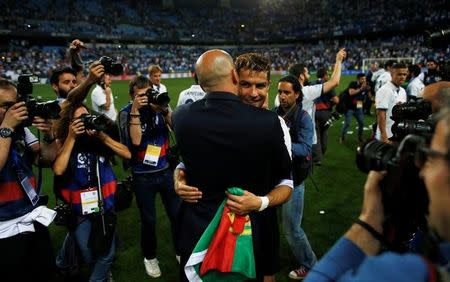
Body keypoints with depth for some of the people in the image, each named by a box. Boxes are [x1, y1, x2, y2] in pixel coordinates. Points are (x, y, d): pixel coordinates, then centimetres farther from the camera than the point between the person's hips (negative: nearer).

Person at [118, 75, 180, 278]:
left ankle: (181, 251, 33)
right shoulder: (126, 113, -7)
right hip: (143, 176, -2)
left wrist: (164, 109, -25)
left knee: (178, 214, 8)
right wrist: (135, 110, -24)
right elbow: (135, 141, -22)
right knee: (148, 220, 10)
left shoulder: (159, 105, -2)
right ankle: (150, 257, 35)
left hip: (166, 171, 2)